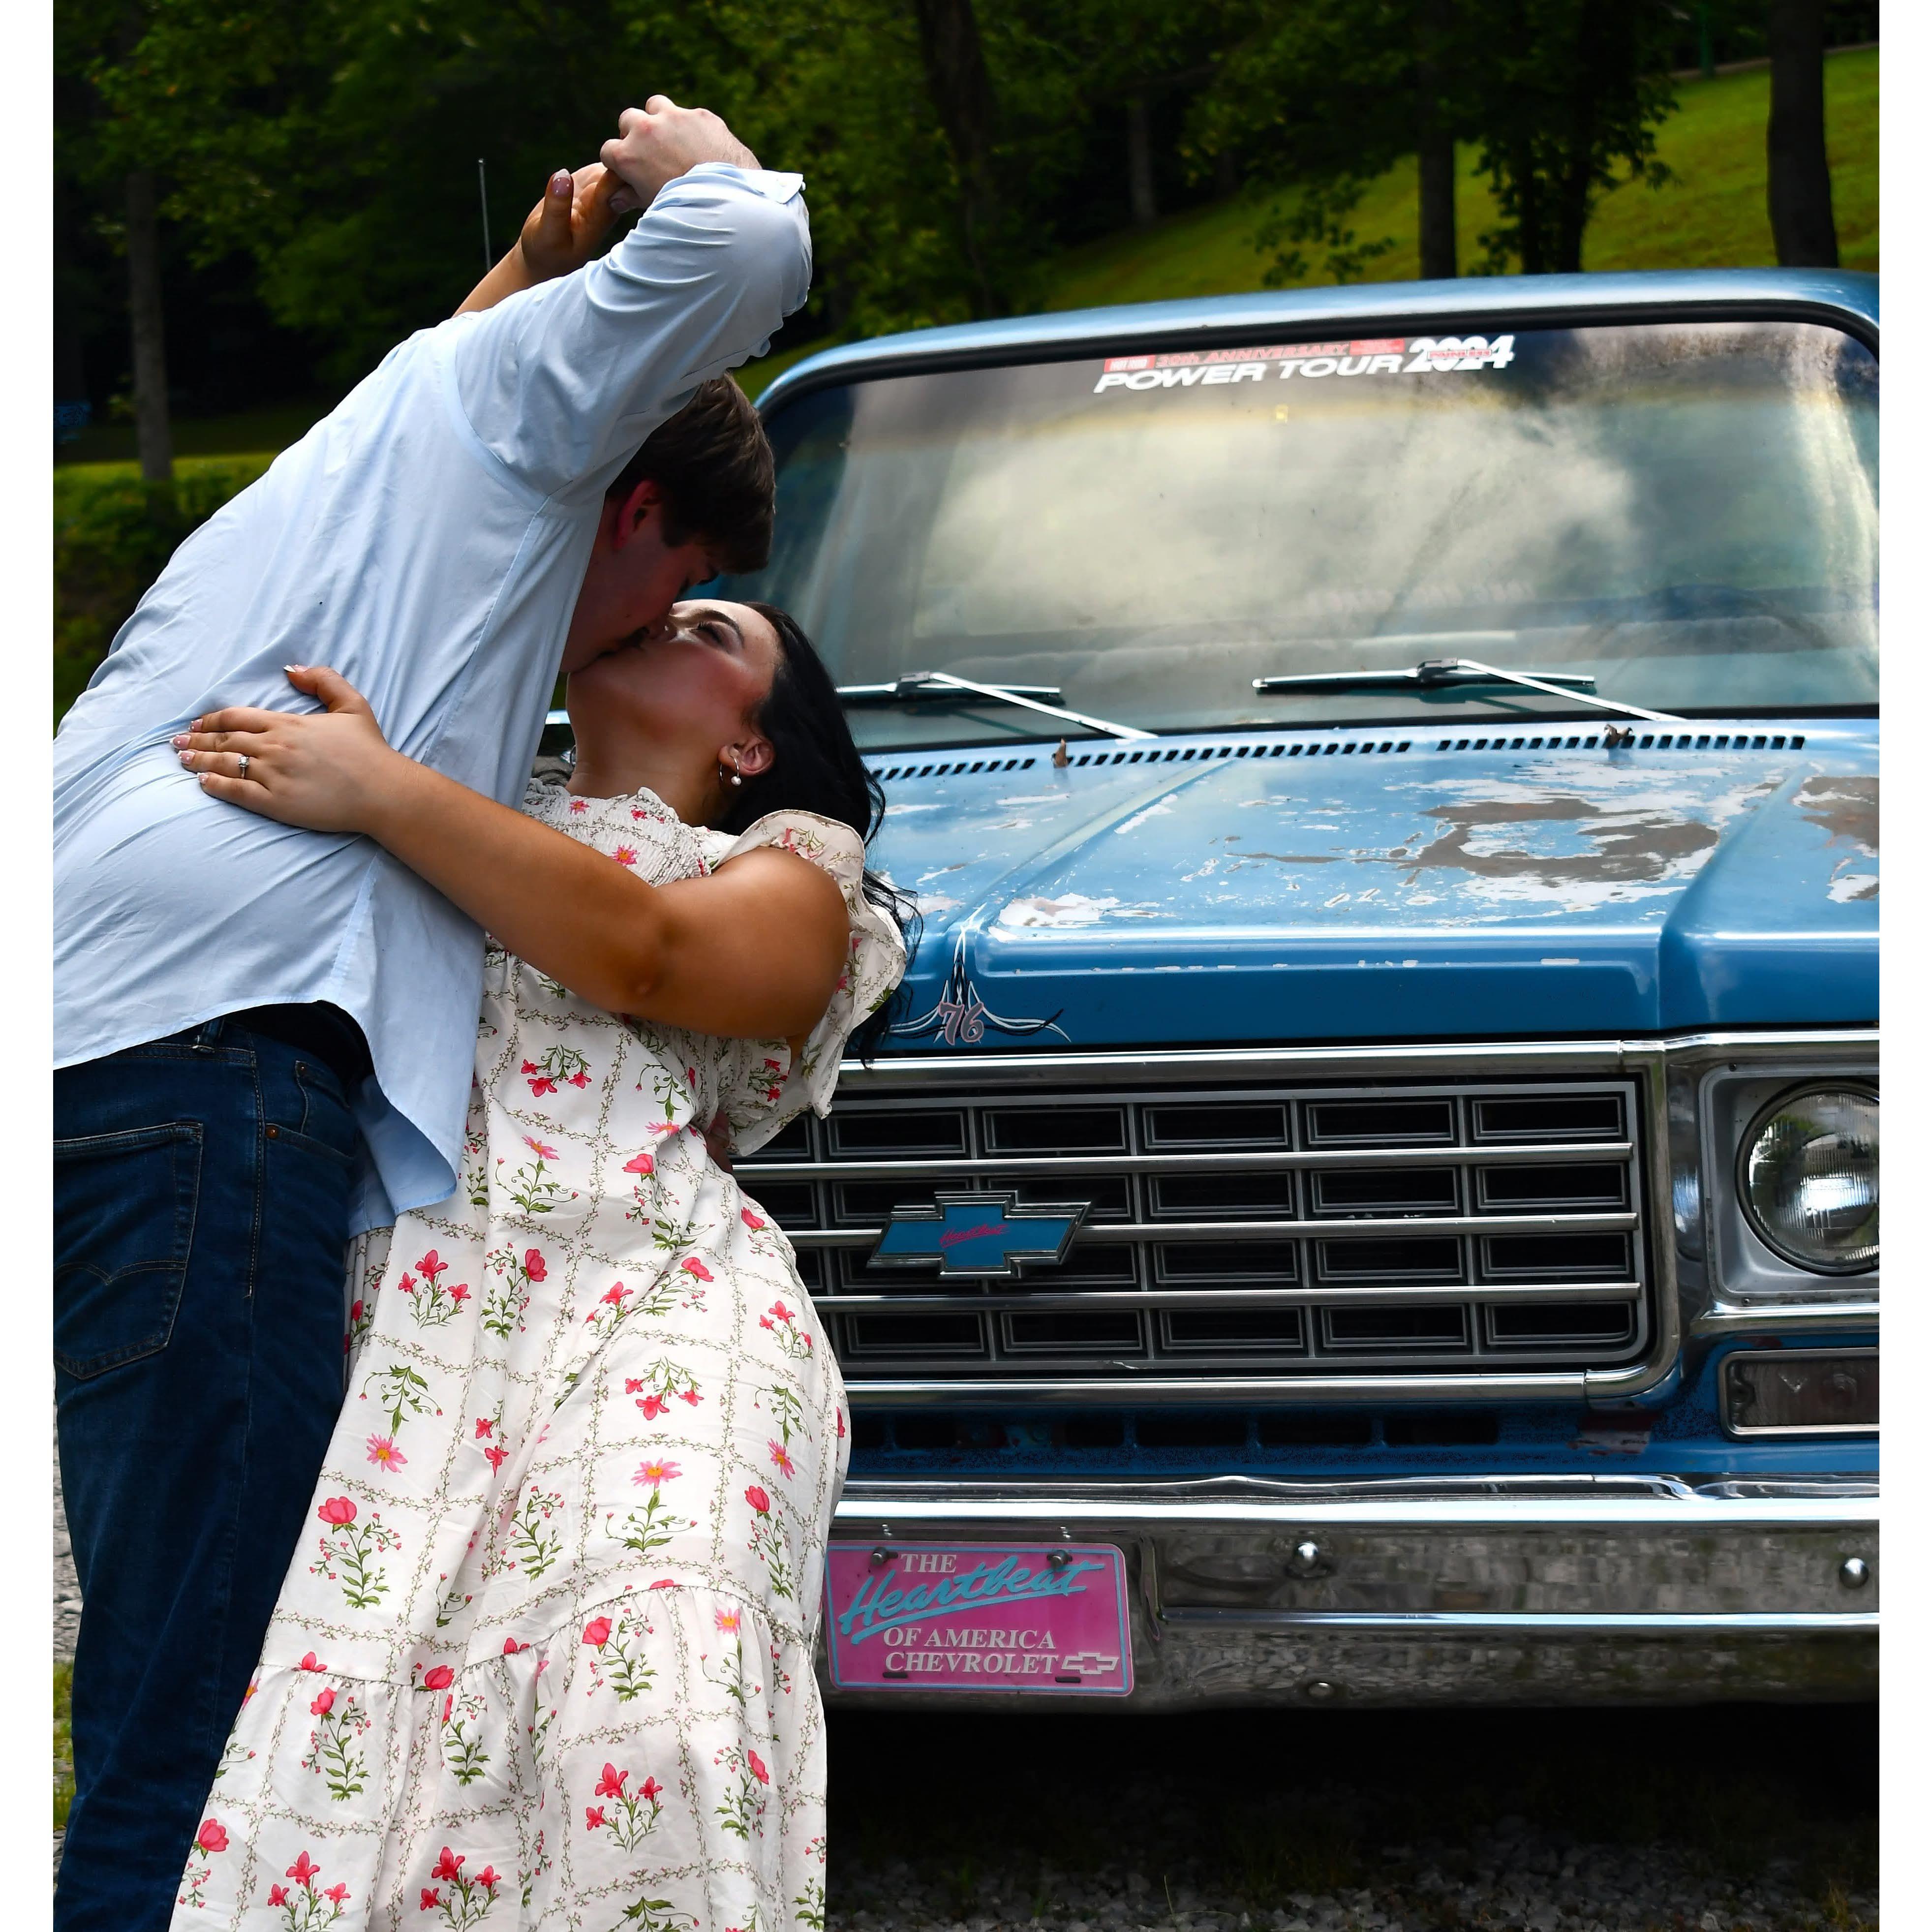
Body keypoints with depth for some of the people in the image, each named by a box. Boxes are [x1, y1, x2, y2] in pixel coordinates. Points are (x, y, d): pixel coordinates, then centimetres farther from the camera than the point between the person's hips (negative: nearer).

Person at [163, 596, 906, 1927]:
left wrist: (377, 791, -6)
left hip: (634, 1290, -3)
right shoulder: (466, 832, 35)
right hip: (391, 1303, 3)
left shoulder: (788, 878, 22)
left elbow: (644, 953, 0)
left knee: (651, 1697, -29)